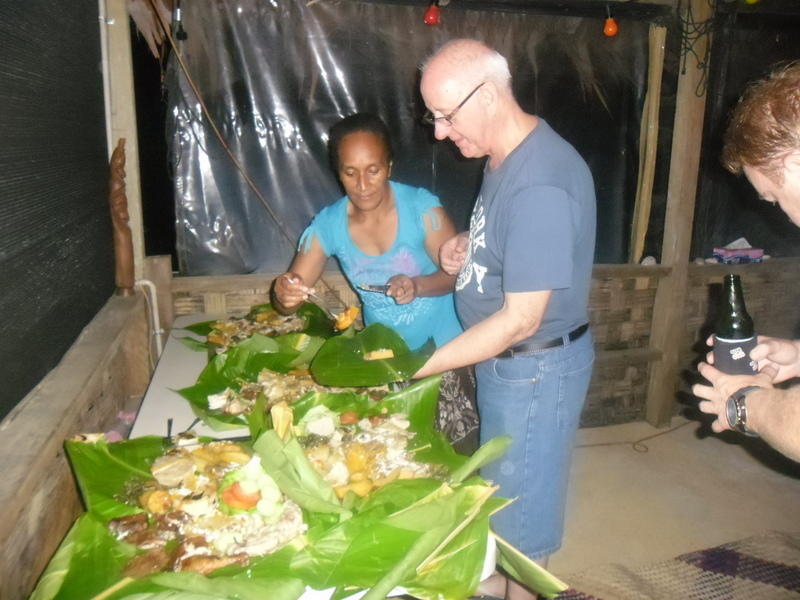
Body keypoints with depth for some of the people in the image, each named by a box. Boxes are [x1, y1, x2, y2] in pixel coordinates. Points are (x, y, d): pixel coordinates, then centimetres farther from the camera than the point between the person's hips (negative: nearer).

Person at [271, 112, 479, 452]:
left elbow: (456, 273, -12)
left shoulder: (421, 207, -17)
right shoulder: (329, 224, -8)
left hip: (442, 350, -2)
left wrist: (417, 285, -32)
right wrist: (284, 294, -31)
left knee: (456, 454, 4)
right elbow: (289, 297, -7)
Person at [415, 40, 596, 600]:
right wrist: (466, 246, -3)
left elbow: (521, 320, -27)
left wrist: (419, 366, -24)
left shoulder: (541, 186, -29)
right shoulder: (506, 154, 1)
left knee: (522, 501, 13)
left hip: (536, 368, -9)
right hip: (503, 358, 10)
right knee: (502, 484, 27)